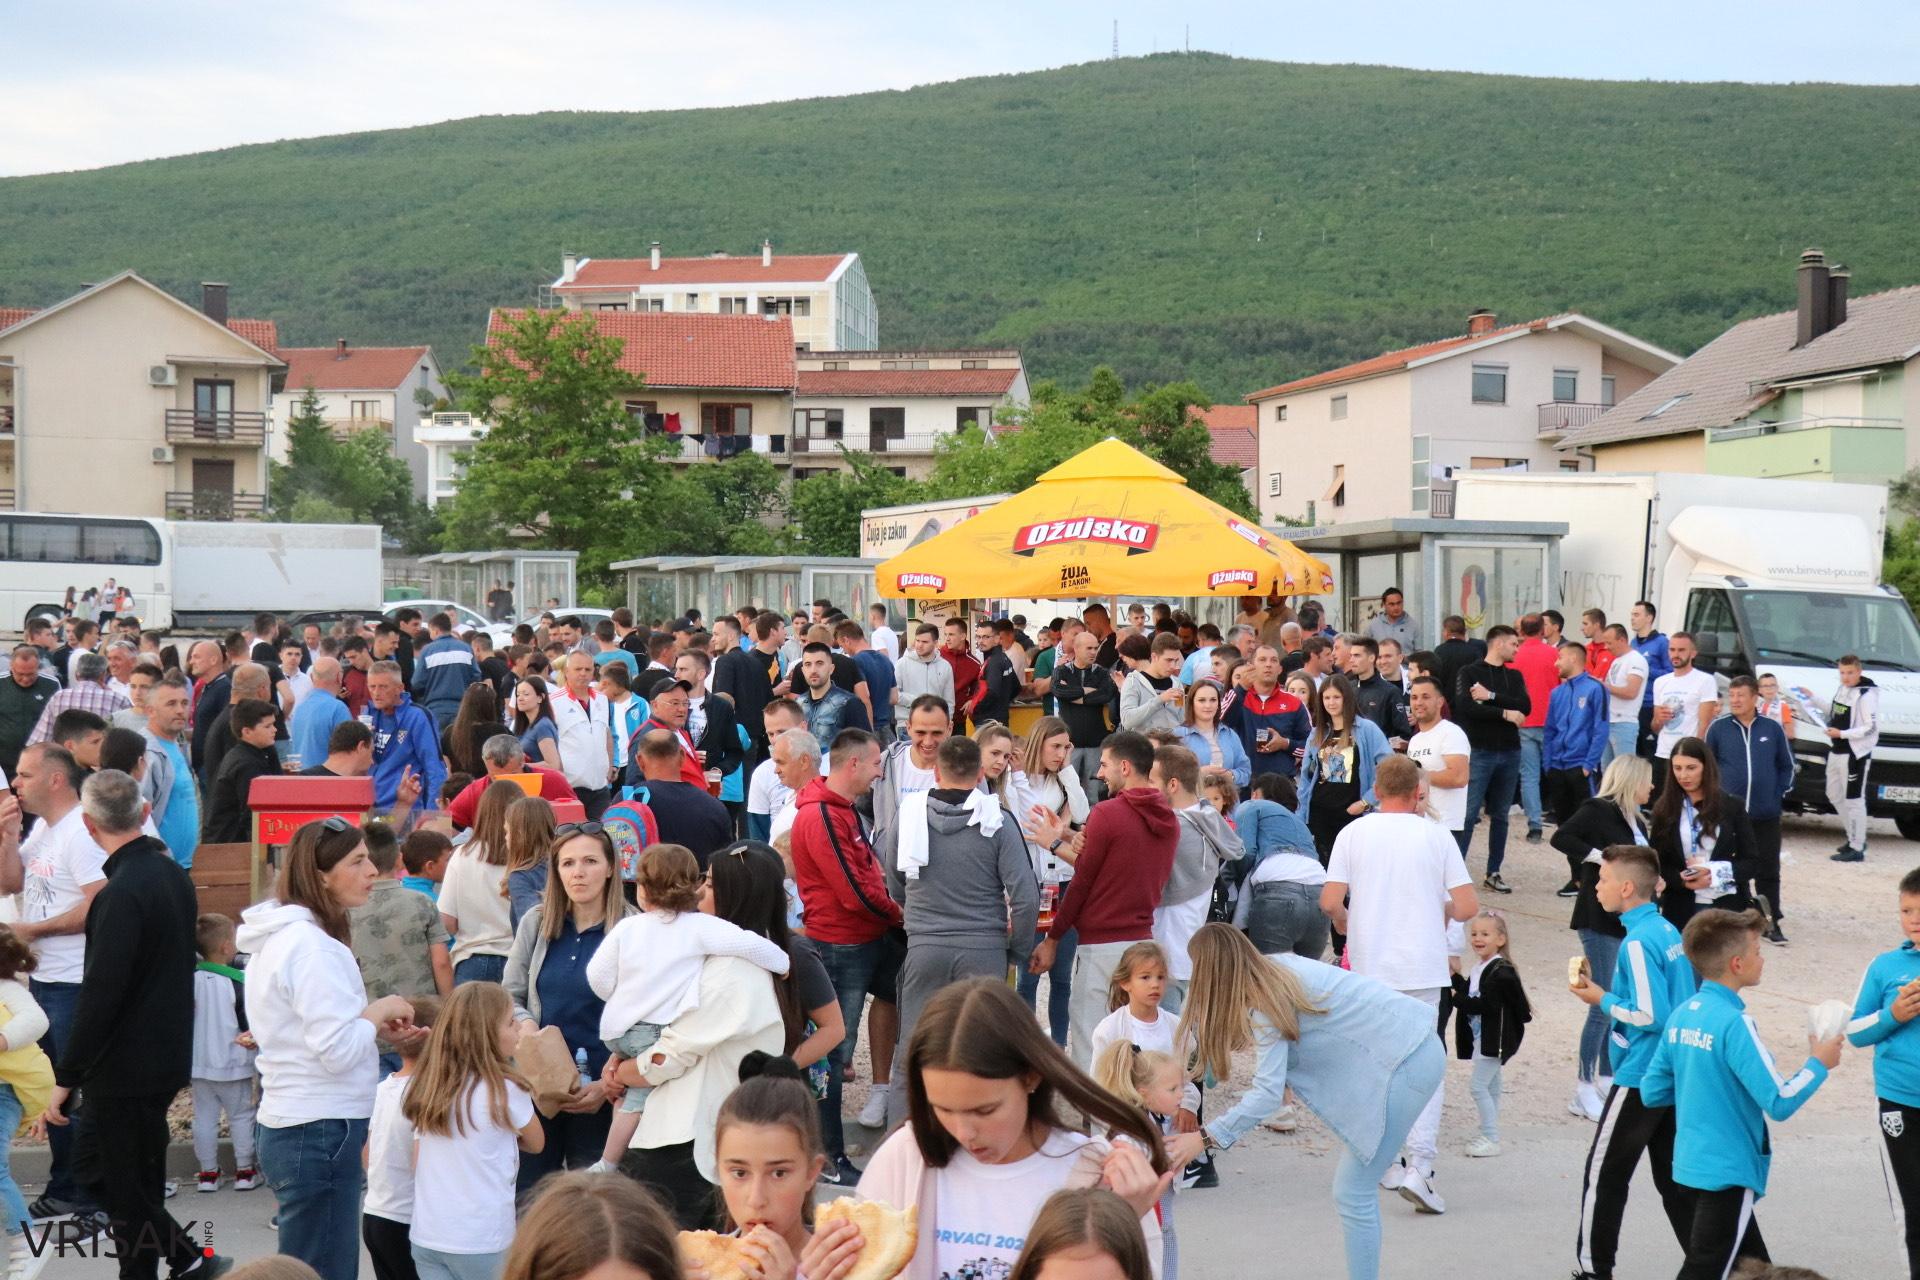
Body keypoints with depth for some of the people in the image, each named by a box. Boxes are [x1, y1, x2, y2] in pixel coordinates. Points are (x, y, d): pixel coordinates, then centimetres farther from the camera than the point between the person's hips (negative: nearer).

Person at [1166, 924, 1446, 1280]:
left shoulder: (1265, 1004, -17)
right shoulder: (1276, 967, 7)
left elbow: (1267, 1094, -24)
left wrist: (1204, 1138, -22)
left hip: (1405, 1064, -9)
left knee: (1352, 1192, -6)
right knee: (1356, 1185, 14)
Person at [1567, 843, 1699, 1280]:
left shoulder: (1638, 942, -19)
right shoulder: (1669, 931, 8)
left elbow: (1652, 1016, -22)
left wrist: (1603, 1001, -10)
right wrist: (1606, 992, 11)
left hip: (1640, 1079, -8)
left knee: (1604, 1176, 4)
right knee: (1674, 1178, 14)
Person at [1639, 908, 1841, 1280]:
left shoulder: (1682, 1015, 3)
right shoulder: (1733, 1023, -21)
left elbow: (1652, 1093, 8)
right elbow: (1779, 1103, -23)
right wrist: (1818, 1064, -8)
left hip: (1692, 1163, 9)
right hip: (1728, 1172, -9)